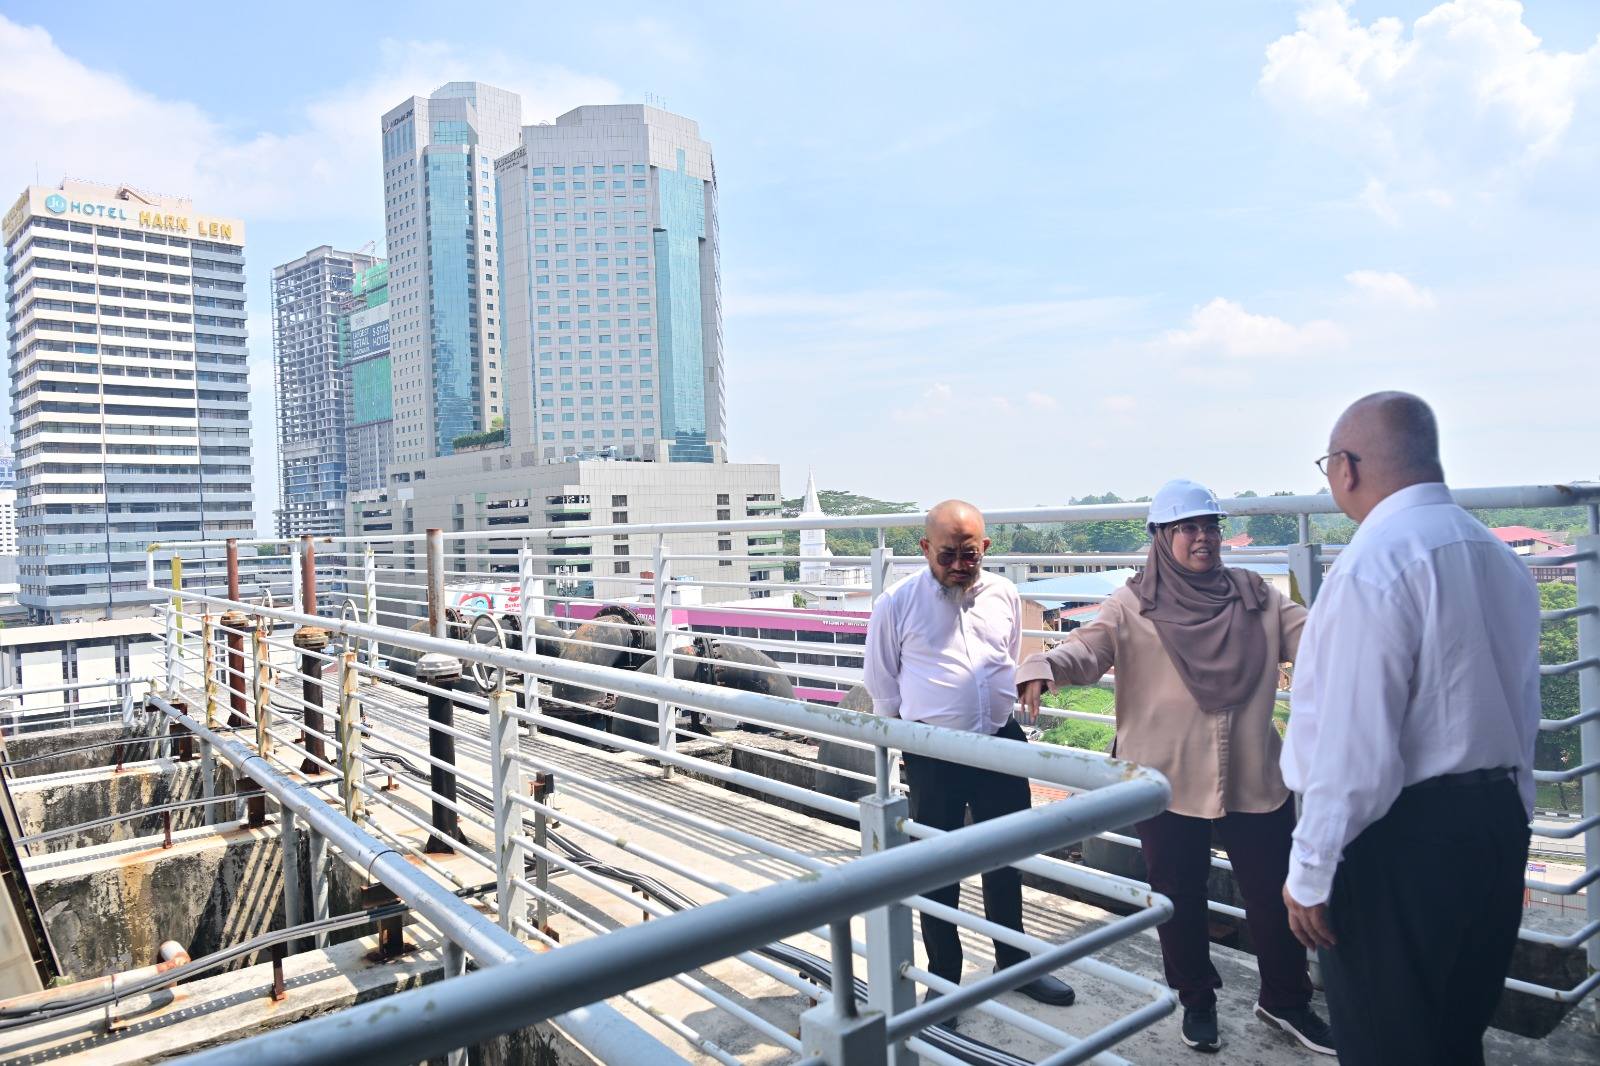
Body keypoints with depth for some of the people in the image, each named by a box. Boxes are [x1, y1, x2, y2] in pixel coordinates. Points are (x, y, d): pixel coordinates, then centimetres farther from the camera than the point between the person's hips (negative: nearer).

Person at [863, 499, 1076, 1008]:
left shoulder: (1004, 595, 2)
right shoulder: (896, 603, -9)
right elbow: (881, 683, 2)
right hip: (933, 755, -3)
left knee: (1006, 858, 17)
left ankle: (1013, 961, 37)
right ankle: (943, 977, 25)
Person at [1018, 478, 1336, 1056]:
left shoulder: (1255, 596, 5)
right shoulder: (1134, 605, -6)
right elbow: (1086, 649, -18)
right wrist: (1042, 666, -38)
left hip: (1254, 779, 3)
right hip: (1168, 781, -2)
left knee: (1275, 897, 14)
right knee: (1180, 900, 14)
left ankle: (1286, 1001, 40)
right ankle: (1196, 1000, 38)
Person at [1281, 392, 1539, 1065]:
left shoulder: (1374, 564, -20)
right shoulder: (1499, 556, 9)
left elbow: (1353, 742, -23)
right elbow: (1524, 713, 16)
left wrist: (1310, 872, -15)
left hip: (1401, 840, -9)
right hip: (1499, 823, 9)